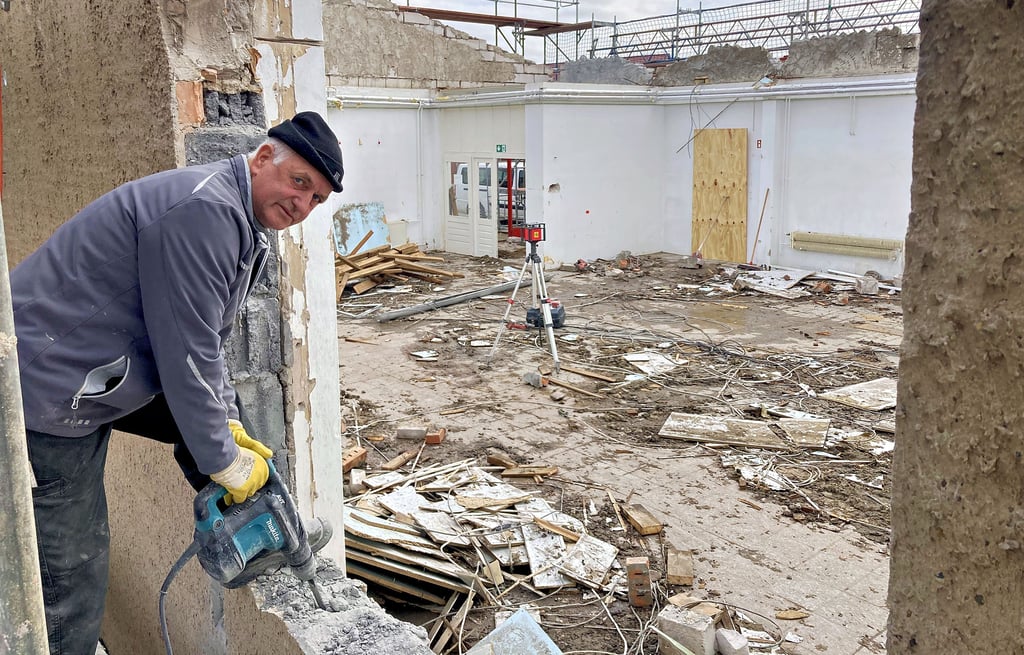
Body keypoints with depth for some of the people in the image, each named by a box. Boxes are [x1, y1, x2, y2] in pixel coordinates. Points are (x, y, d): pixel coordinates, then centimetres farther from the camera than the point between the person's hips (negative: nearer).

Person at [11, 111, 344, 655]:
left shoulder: (240, 222, 9)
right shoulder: (205, 209, -24)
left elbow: (206, 339, 13)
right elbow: (185, 355, -24)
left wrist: (227, 422, 2)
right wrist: (224, 463, -15)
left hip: (100, 376, 10)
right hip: (47, 390, -10)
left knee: (220, 416, 14)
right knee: (72, 574, -3)